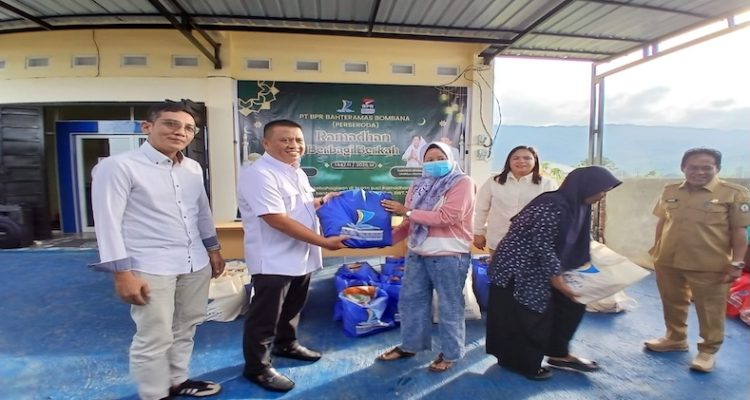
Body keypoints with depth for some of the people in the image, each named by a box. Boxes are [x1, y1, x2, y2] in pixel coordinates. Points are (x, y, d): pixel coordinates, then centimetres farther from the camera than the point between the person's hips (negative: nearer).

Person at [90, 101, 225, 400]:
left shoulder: (193, 168, 9)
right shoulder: (117, 166, -9)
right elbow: (107, 222, -11)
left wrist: (213, 249, 19)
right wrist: (122, 273, -14)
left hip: (195, 263, 6)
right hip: (150, 267, -6)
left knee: (186, 328, 17)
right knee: (154, 338, 3)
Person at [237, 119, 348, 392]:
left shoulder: (297, 172, 9)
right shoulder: (259, 174, -21)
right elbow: (278, 219, -27)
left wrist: (322, 201, 7)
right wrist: (324, 242, -25)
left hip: (301, 256, 9)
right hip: (274, 261, -9)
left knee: (292, 308, 25)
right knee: (265, 316, 7)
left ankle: (286, 345, 46)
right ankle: (257, 367, 26)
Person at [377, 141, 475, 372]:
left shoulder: (462, 182, -9)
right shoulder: (419, 186, 11)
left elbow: (447, 217, -21)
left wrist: (407, 211, -18)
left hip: (449, 256, -7)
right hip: (417, 253, 7)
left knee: (449, 306, 7)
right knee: (410, 300, 16)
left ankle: (450, 353, 27)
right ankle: (410, 346, 35)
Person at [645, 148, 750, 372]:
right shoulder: (670, 192, 3)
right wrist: (656, 250, 13)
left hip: (709, 266, -4)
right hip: (667, 262, 4)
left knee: (710, 310, 9)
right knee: (673, 304, 19)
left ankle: (708, 351, 27)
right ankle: (675, 339, 38)